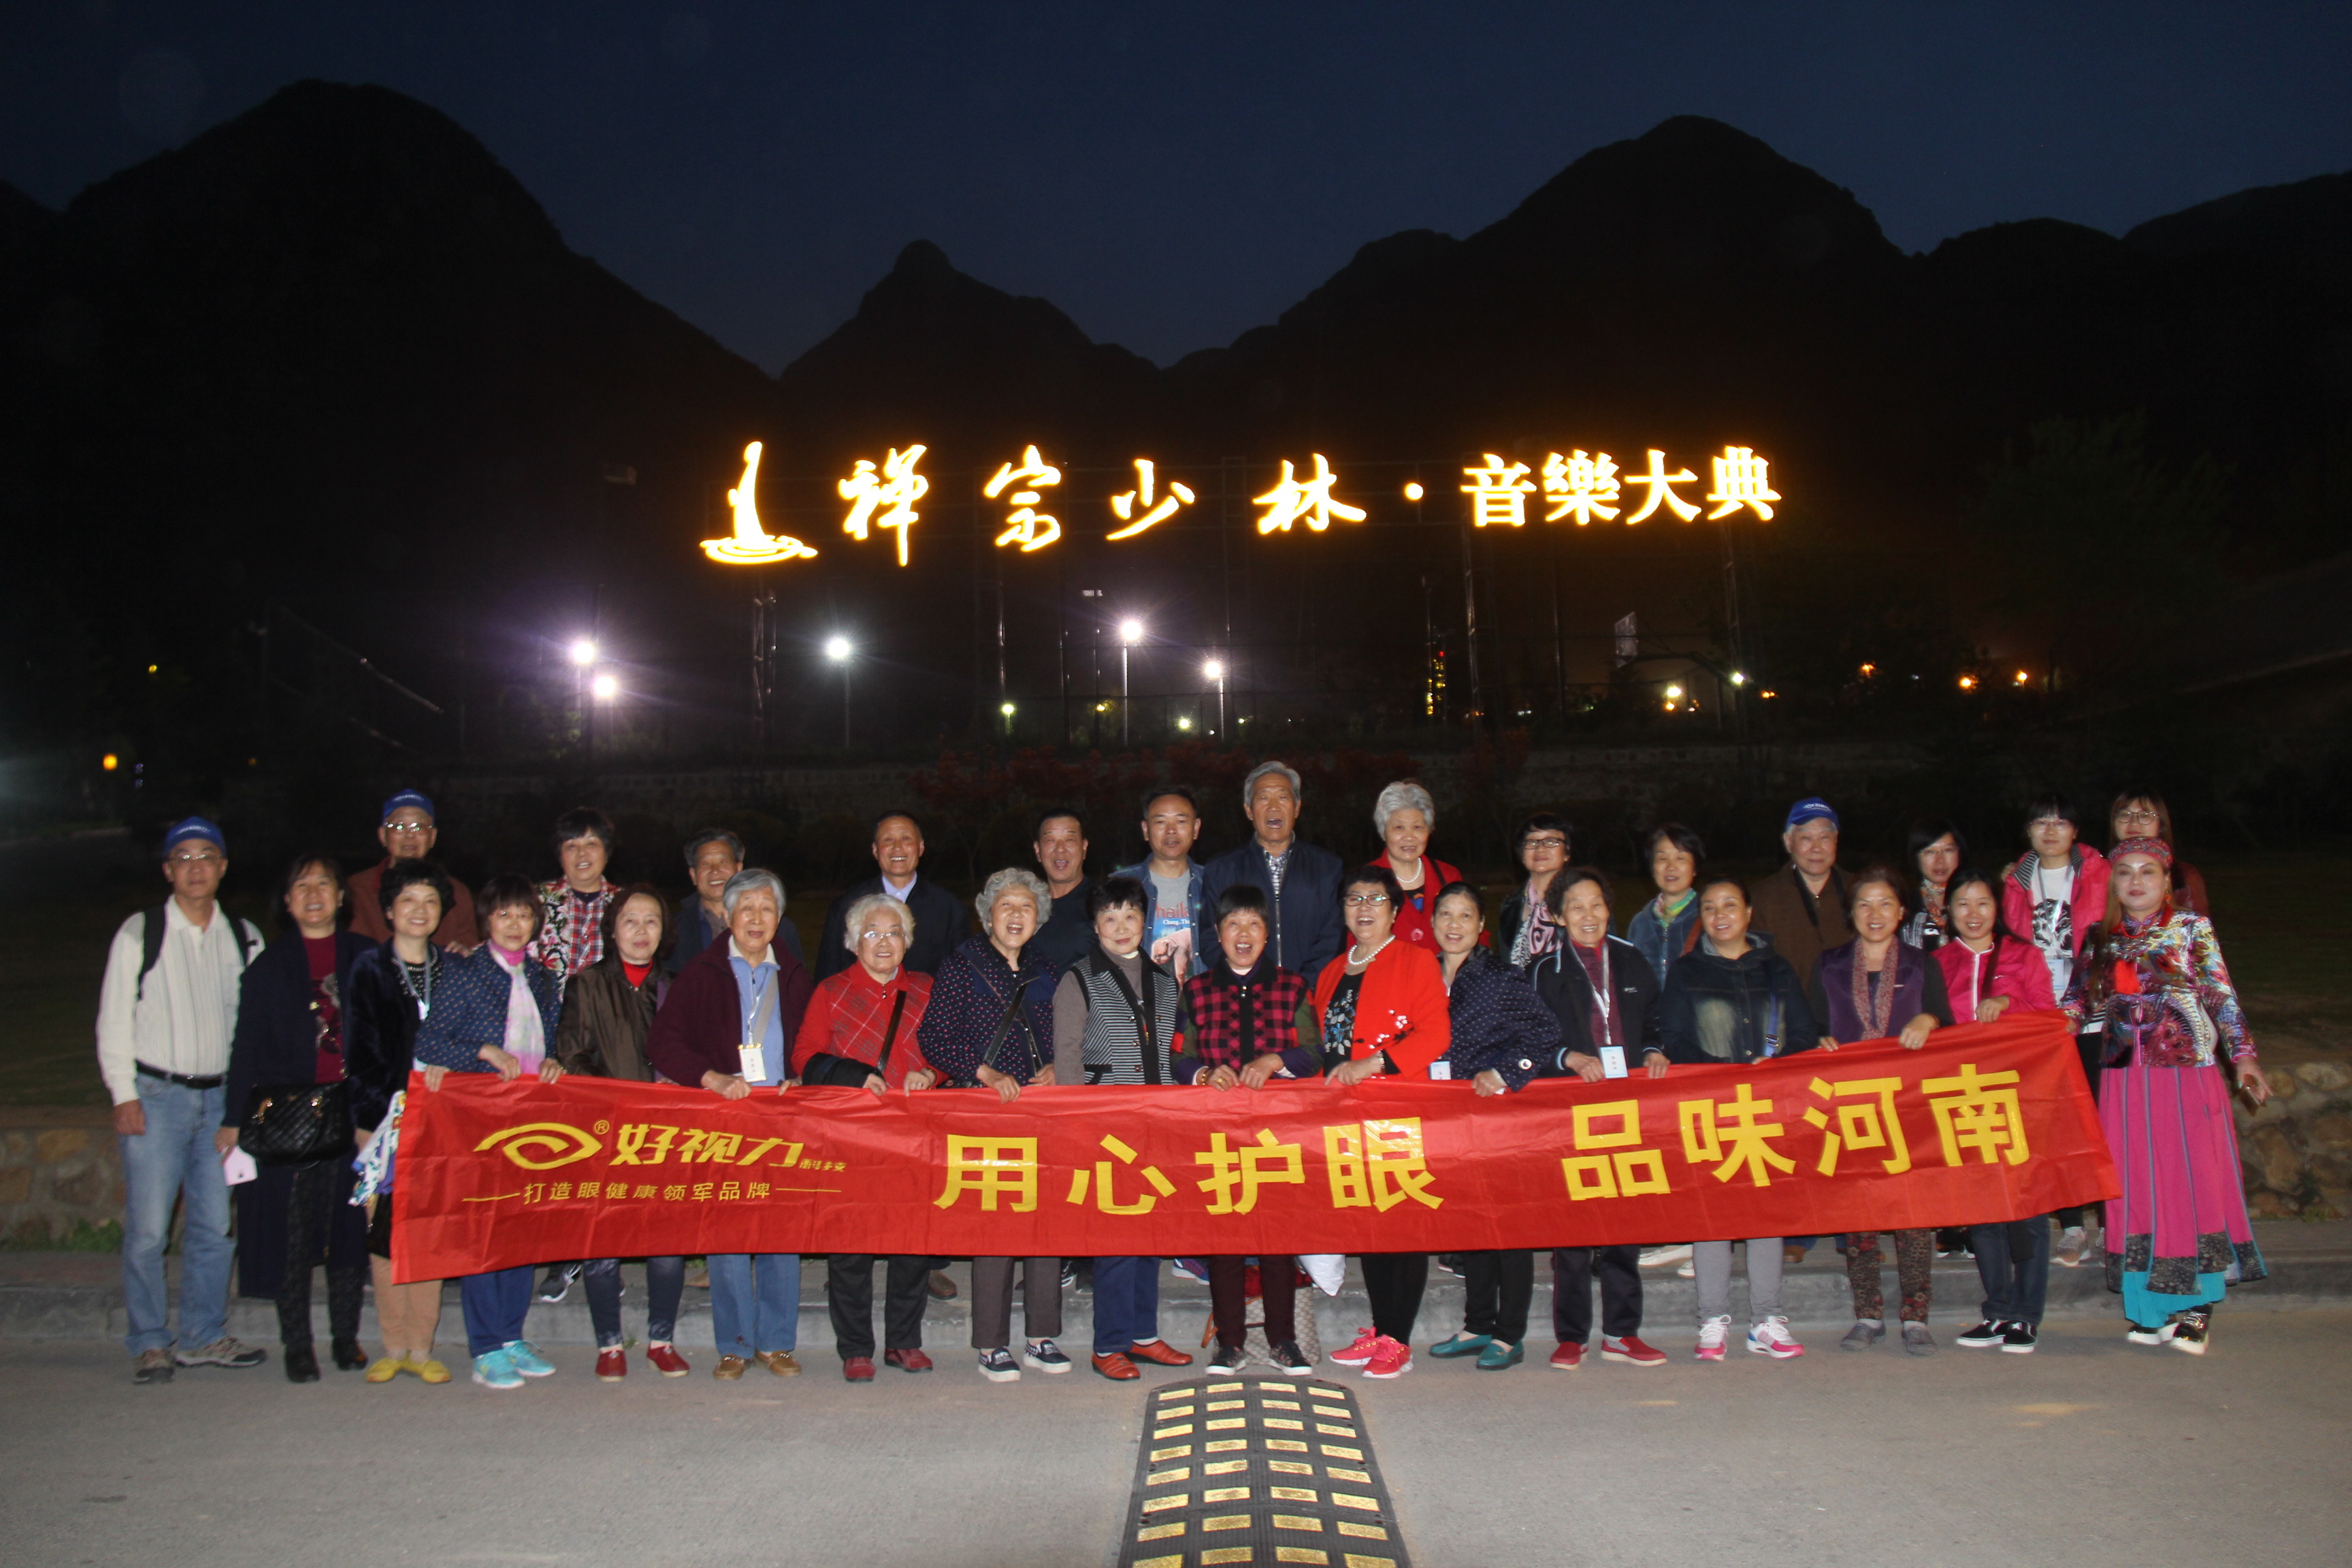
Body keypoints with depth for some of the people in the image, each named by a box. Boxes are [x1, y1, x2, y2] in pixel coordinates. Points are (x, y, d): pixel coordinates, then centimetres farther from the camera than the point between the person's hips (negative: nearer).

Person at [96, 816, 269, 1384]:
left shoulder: (244, 937, 8)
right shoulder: (138, 933, 0)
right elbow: (114, 1021, 0)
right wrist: (124, 1096, -6)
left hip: (221, 1098, 3)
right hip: (155, 1096, -3)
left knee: (215, 1225, 6)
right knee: (147, 1229, -4)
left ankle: (203, 1337, 18)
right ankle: (149, 1343, 8)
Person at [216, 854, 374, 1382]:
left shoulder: (365, 957, 9)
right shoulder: (269, 965, 7)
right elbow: (247, 1045, 6)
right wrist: (234, 1119, 1)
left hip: (352, 1110, 1)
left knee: (352, 1225, 4)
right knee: (292, 1230, 0)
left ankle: (346, 1337, 15)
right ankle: (296, 1344, 10)